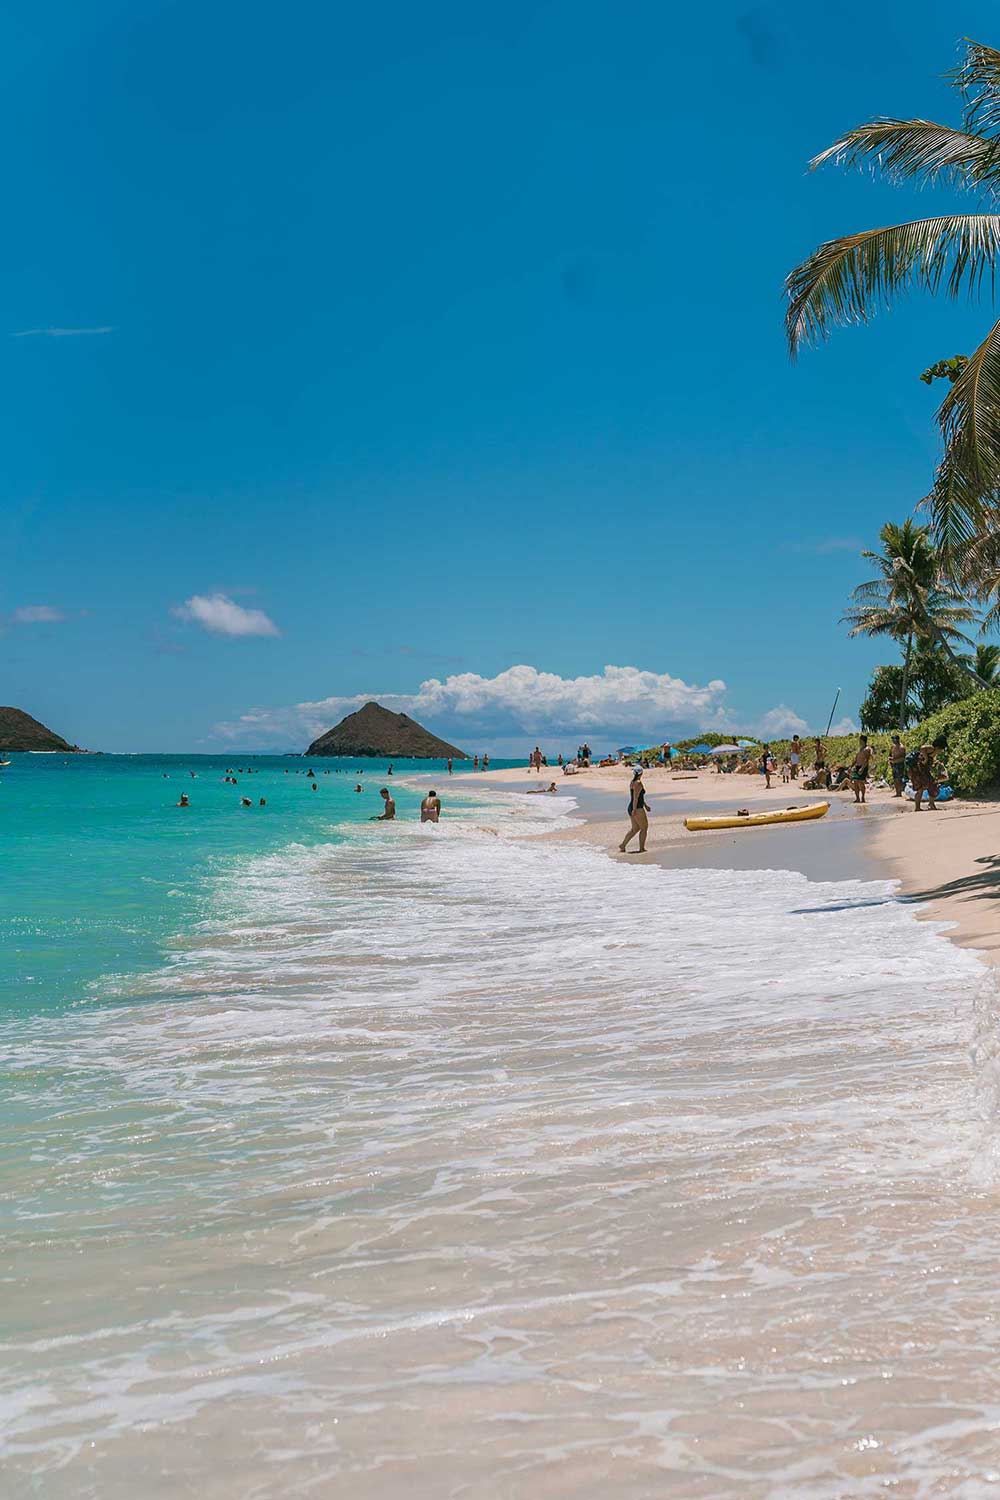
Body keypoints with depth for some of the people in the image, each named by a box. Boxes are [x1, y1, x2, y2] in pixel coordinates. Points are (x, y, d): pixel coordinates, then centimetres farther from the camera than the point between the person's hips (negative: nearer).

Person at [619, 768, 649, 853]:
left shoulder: (633, 782, 14)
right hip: (637, 809, -10)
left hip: (632, 808, 10)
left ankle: (623, 845, 12)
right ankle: (642, 848, 3)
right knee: (644, 828, 1)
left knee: (635, 829, 16)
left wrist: (645, 805, 27)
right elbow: (635, 797, -22)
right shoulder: (638, 783, -16)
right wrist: (634, 809, -24)